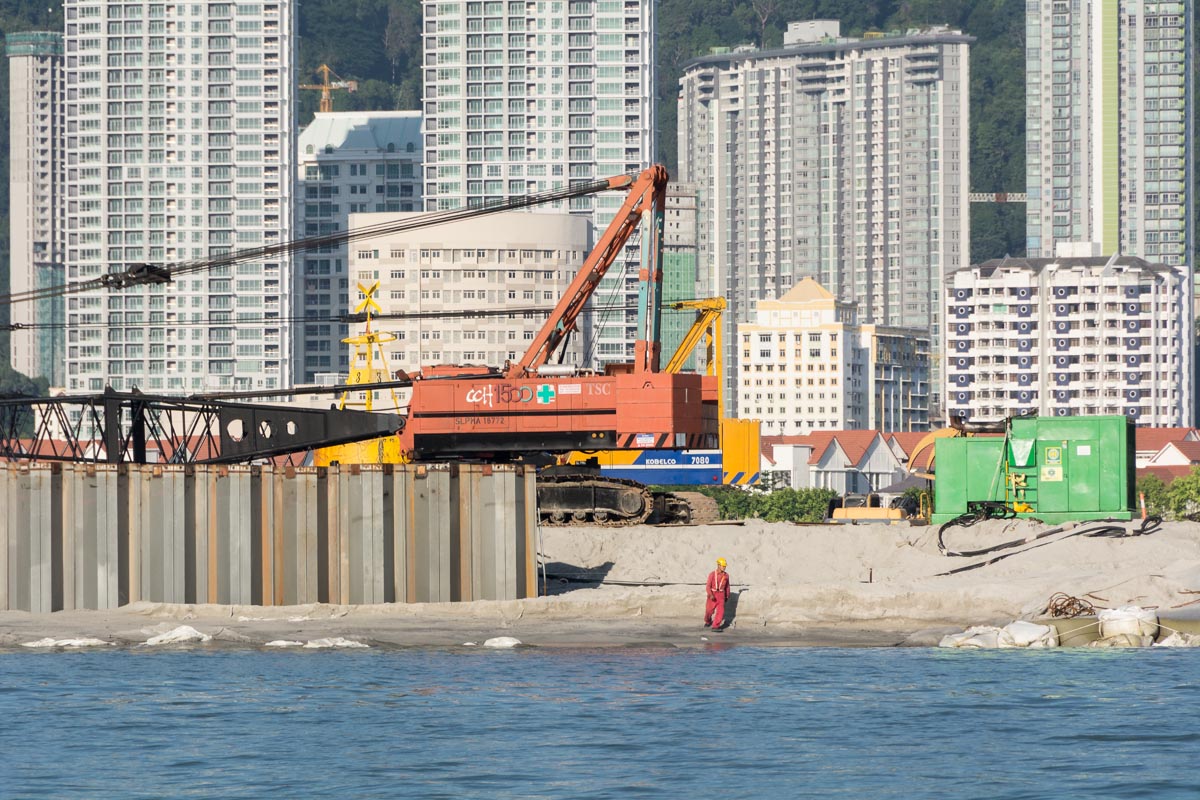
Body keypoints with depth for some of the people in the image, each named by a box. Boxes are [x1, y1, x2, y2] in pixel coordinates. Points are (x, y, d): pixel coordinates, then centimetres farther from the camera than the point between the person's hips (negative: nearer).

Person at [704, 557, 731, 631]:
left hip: (721, 595, 2)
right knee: (709, 610, 12)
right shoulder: (712, 574, -11)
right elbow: (708, 586, -13)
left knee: (720, 611, -13)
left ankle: (715, 626, -11)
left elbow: (727, 586, 13)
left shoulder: (726, 575, -1)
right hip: (712, 595, -2)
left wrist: (727, 596, 18)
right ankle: (708, 622, 42)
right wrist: (710, 595, -27)